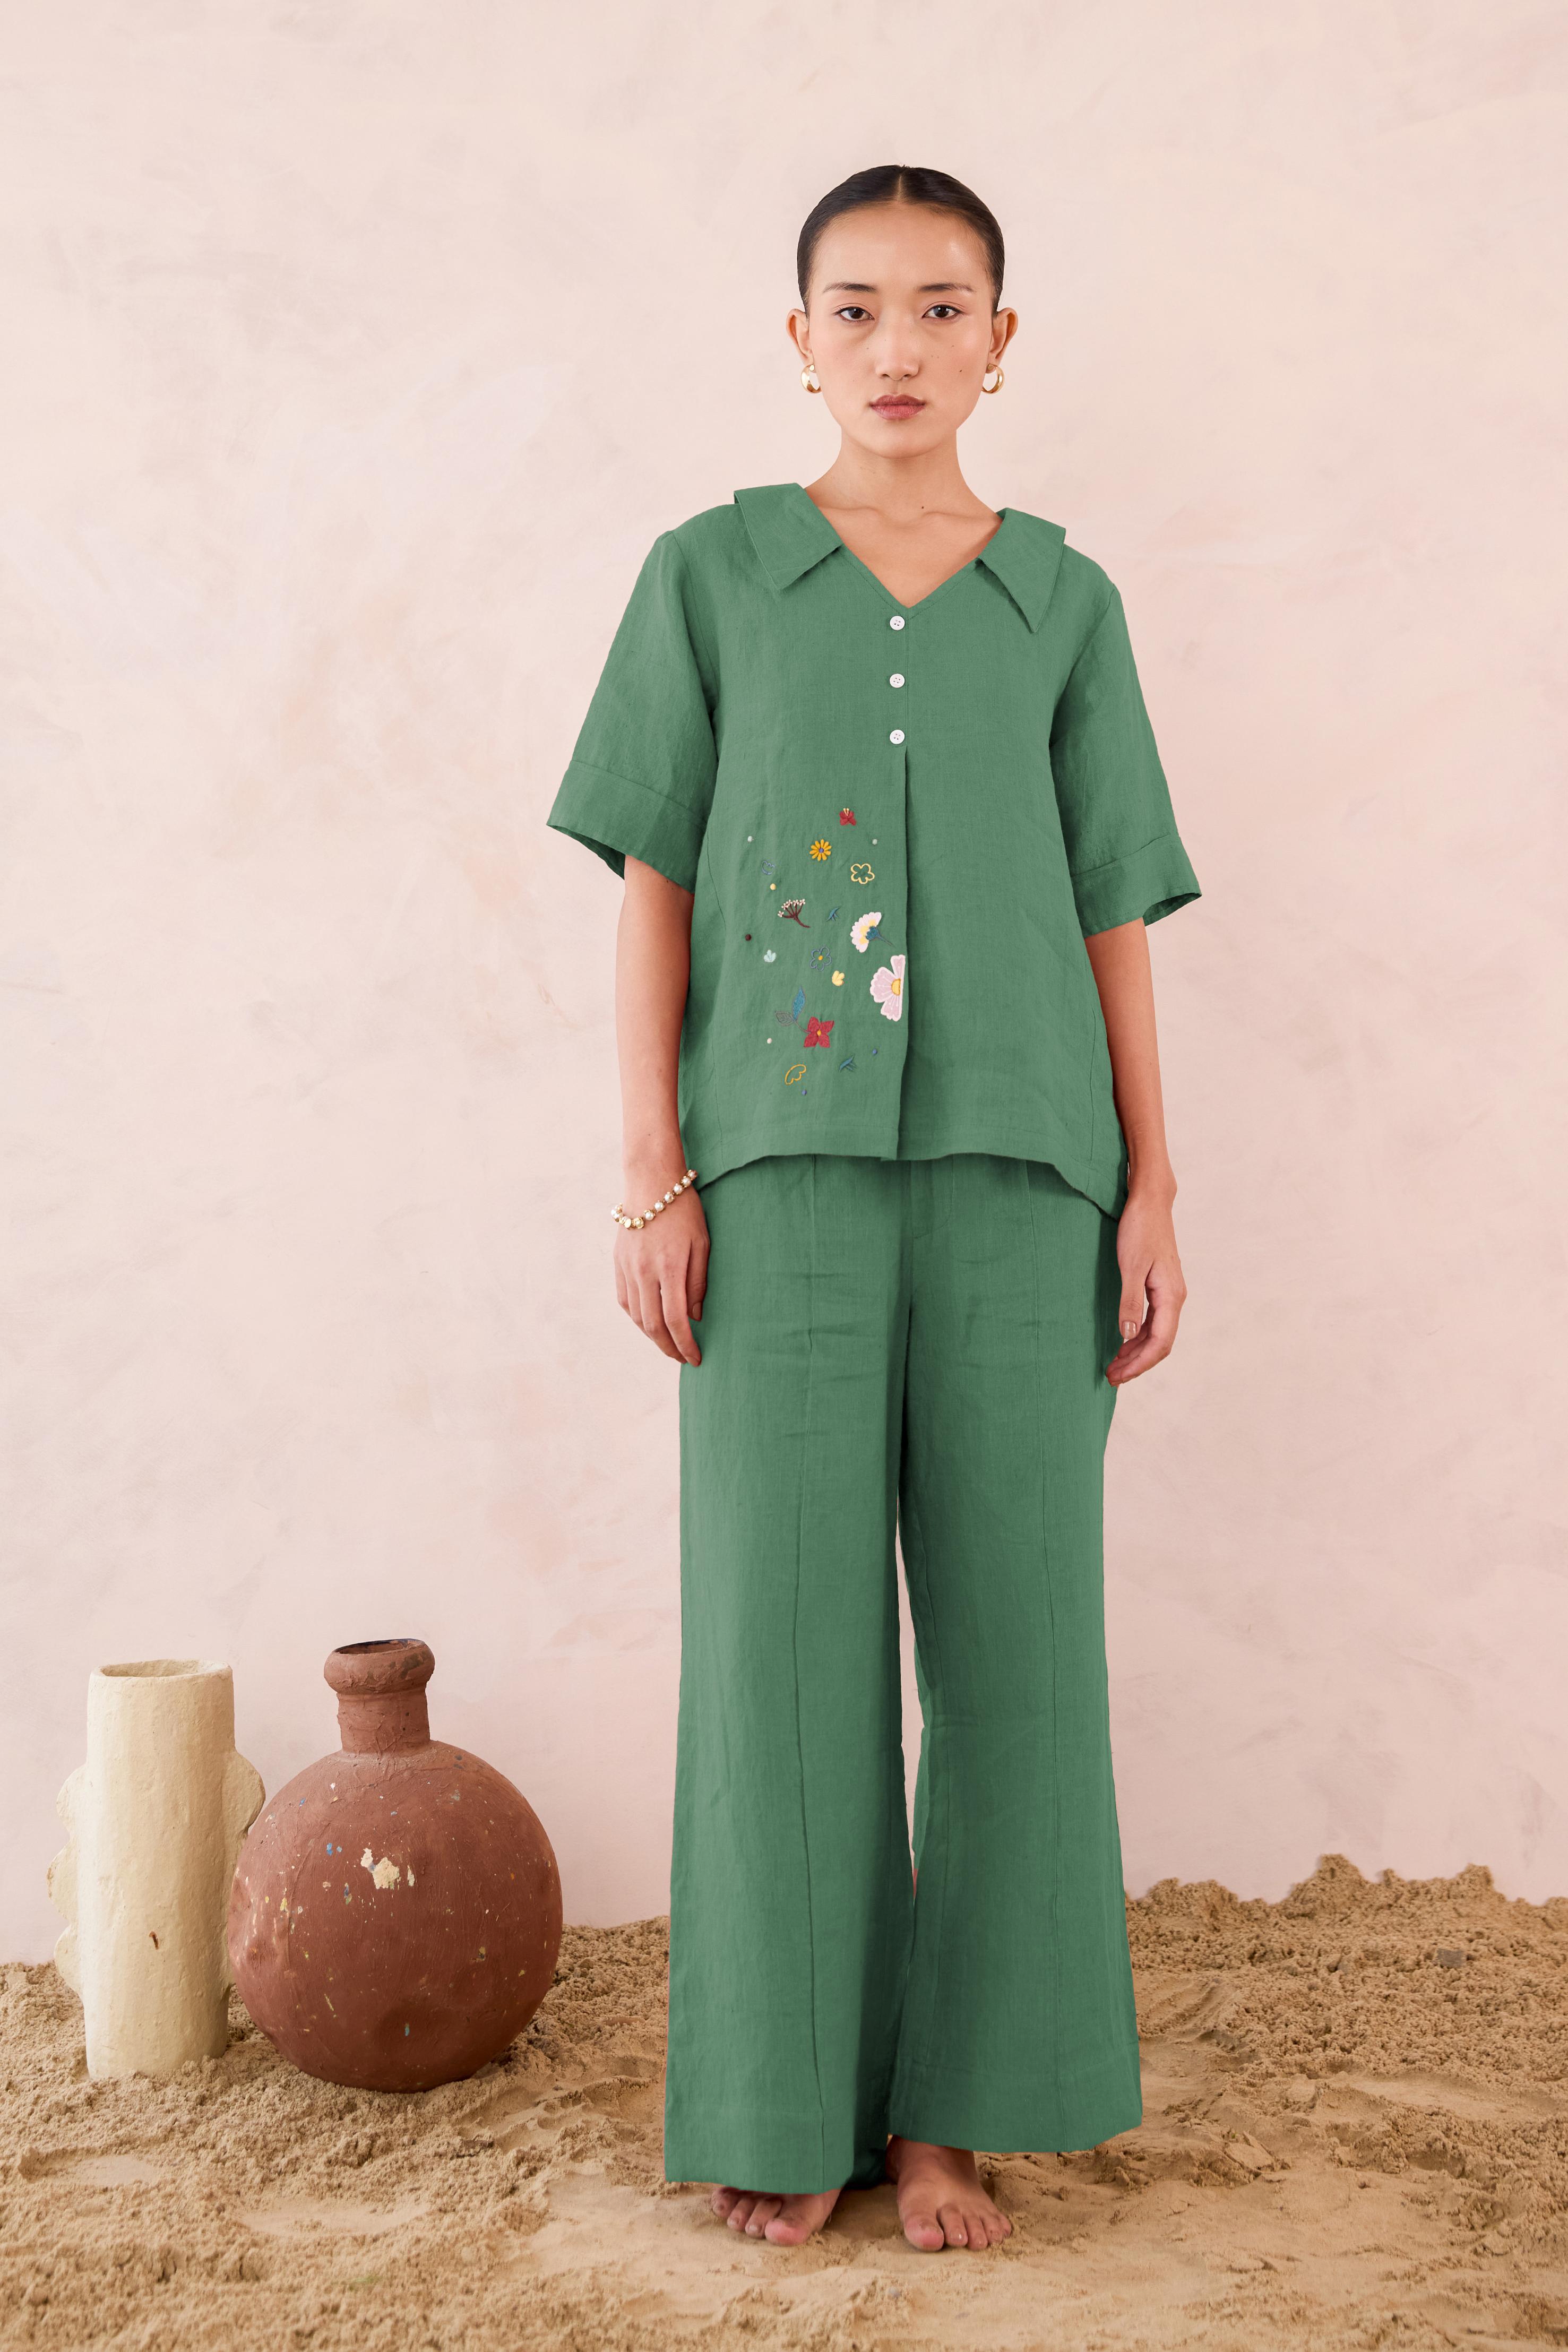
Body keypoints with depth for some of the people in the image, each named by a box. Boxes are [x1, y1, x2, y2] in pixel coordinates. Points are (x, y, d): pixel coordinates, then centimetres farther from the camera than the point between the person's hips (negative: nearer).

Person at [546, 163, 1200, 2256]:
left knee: (1012, 1626, 2)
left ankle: (952, 2098, 15)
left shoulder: (1064, 602, 11)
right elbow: (658, 886, 5)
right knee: (785, 1623, 0)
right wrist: (653, 1176, -3)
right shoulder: (713, 576, 7)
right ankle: (790, 2100, 14)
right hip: (789, 1162, -1)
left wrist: (1152, 1187, 4)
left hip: (1016, 1165, 1)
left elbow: (1112, 911, 10)